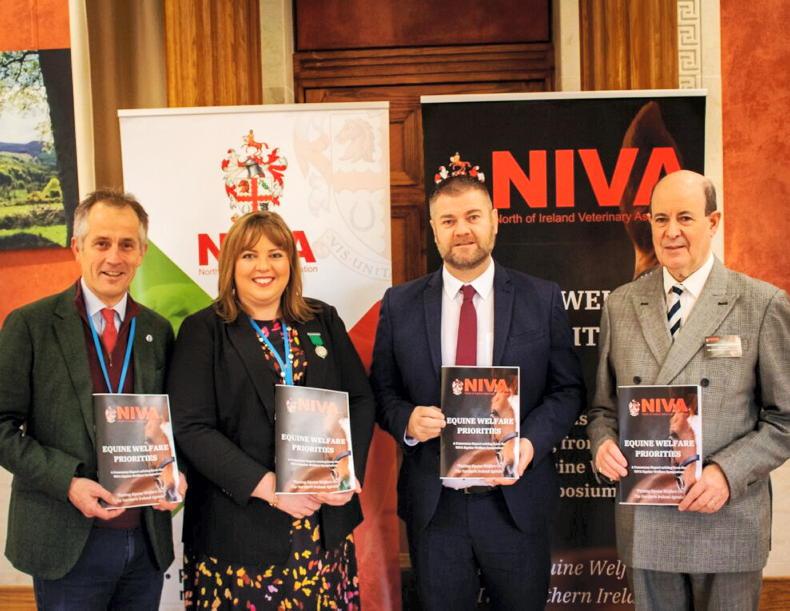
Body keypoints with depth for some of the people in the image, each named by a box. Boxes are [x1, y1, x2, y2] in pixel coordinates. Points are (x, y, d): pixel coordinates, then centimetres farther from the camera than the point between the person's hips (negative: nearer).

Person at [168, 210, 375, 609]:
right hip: (239, 527, -3)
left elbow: (361, 400, 8)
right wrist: (268, 487, -18)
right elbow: (191, 428, -10)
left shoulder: (323, 321, 9)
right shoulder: (204, 331, -2)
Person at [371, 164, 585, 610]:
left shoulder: (542, 299, -1)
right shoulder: (400, 305, 1)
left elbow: (568, 389, 1)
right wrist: (407, 420, -16)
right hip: (433, 505, 1)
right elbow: (382, 391, 6)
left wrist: (531, 443, -16)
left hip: (518, 501, 0)